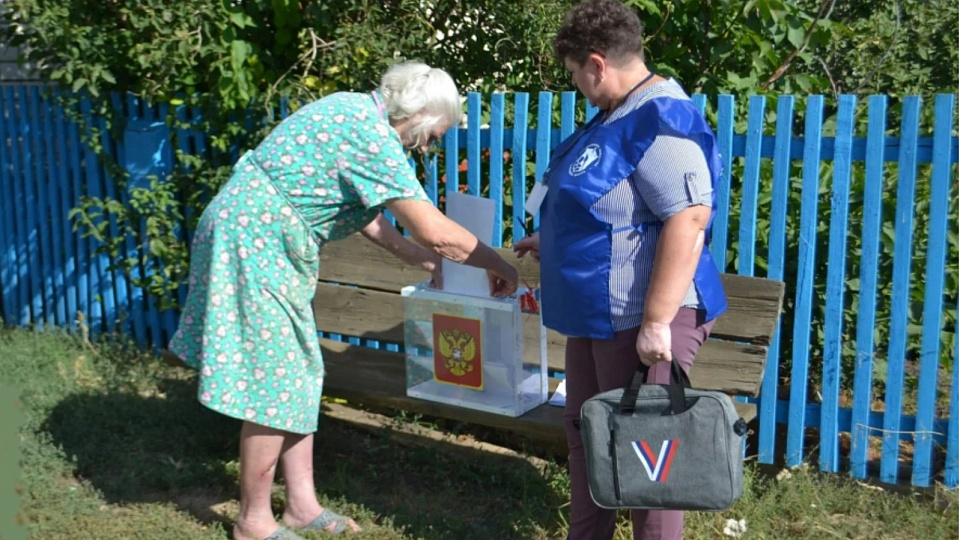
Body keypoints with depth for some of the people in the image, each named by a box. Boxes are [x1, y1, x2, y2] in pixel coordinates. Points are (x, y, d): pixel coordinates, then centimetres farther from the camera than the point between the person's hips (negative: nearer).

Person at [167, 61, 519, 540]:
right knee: (273, 382, -1)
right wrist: (496, 264, -7)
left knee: (298, 373, 14)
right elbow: (436, 233, -22)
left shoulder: (355, 110, 9)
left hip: (259, 238, 10)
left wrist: (413, 255, 18)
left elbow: (359, 206, 18)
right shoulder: (373, 138, -21)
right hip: (256, 245, -10)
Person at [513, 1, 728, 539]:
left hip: (644, 317, -11)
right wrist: (549, 241, 32)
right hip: (602, 312, 11)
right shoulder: (620, 113, 13)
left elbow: (688, 220, -29)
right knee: (585, 429, 19)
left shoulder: (659, 122, -21)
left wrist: (657, 321, -30)